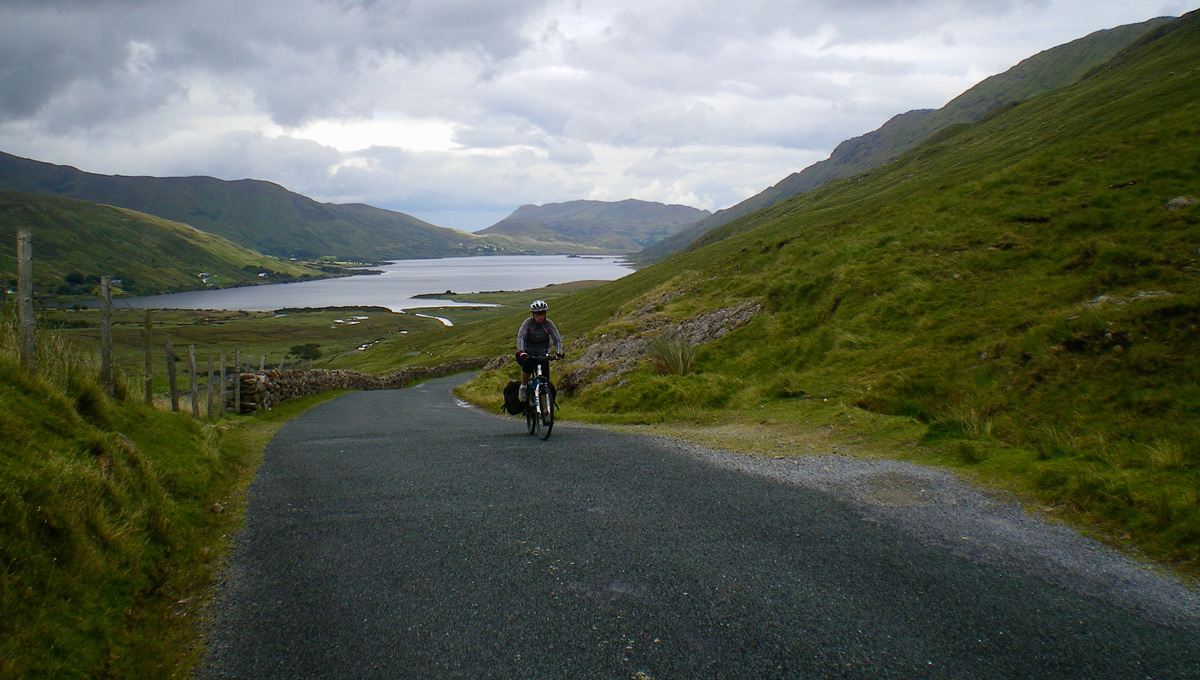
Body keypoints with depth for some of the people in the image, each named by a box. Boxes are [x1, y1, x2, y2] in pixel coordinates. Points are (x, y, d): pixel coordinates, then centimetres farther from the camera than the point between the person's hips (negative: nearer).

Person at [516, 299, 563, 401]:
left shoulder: (548, 323, -7)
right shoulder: (528, 322, -12)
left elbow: (557, 339, -11)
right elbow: (520, 337, -23)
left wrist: (558, 353, -29)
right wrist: (520, 351, -40)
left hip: (543, 355, 2)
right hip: (527, 354, -2)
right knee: (528, 365, -35)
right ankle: (523, 387, -8)